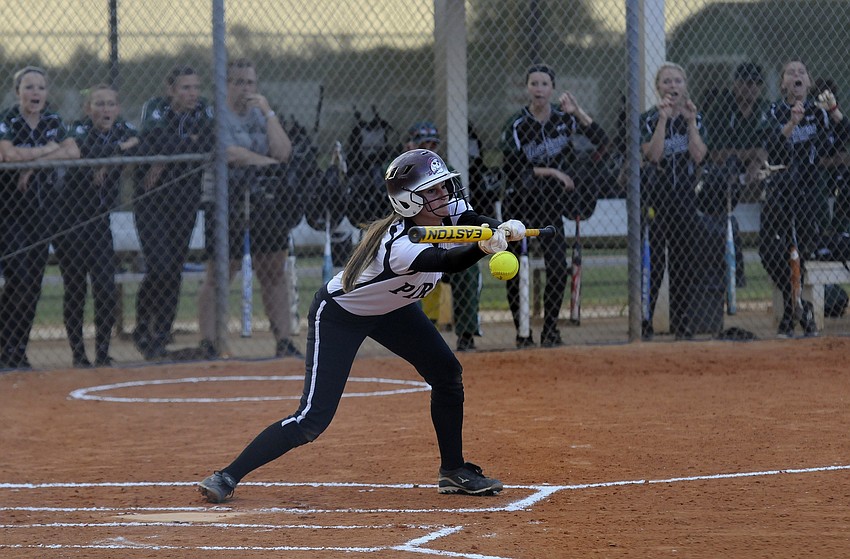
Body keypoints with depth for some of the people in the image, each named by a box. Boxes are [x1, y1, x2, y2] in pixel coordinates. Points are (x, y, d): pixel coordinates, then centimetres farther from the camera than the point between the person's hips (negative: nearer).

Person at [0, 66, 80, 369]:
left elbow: (73, 151, -5)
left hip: (43, 208, 5)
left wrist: (33, 161, -15)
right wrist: (48, 149, -11)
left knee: (34, 283, 4)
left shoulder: (53, 121, 8)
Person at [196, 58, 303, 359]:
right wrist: (271, 163, -9)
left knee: (274, 275, 7)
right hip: (227, 201, -6)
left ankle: (284, 343, 11)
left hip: (265, 201, 6)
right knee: (218, 276, -4)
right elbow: (232, 154, -17)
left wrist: (268, 112, -3)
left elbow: (282, 152, -1)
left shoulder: (262, 116, 14)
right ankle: (208, 345, -1)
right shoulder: (215, 117, -3)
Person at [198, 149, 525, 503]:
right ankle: (228, 477, -6)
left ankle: (454, 472, 15)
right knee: (313, 419, -15)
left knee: (447, 373, 0)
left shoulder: (447, 211, -17)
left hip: (389, 308, 8)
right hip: (338, 315, -8)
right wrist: (483, 248, -73)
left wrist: (504, 229, -41)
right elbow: (448, 262, -54)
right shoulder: (398, 246, -40)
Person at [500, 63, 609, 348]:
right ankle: (522, 332, 6)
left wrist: (577, 112, -20)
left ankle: (550, 329, 3)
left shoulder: (564, 117, -3)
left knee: (558, 267, -8)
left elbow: (601, 140, -11)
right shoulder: (516, 125, -11)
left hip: (551, 204, 2)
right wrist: (551, 171, -23)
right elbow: (513, 169, -17)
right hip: (519, 203, -2)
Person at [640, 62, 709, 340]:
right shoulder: (648, 119, -3)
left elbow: (699, 157, -8)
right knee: (652, 260, -8)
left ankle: (682, 325, 13)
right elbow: (653, 155, -18)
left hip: (685, 196, 3)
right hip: (655, 195, -3)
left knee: (684, 261, 5)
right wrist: (663, 119, -22)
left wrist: (690, 122, -13)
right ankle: (643, 325, -5)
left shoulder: (694, 117, 6)